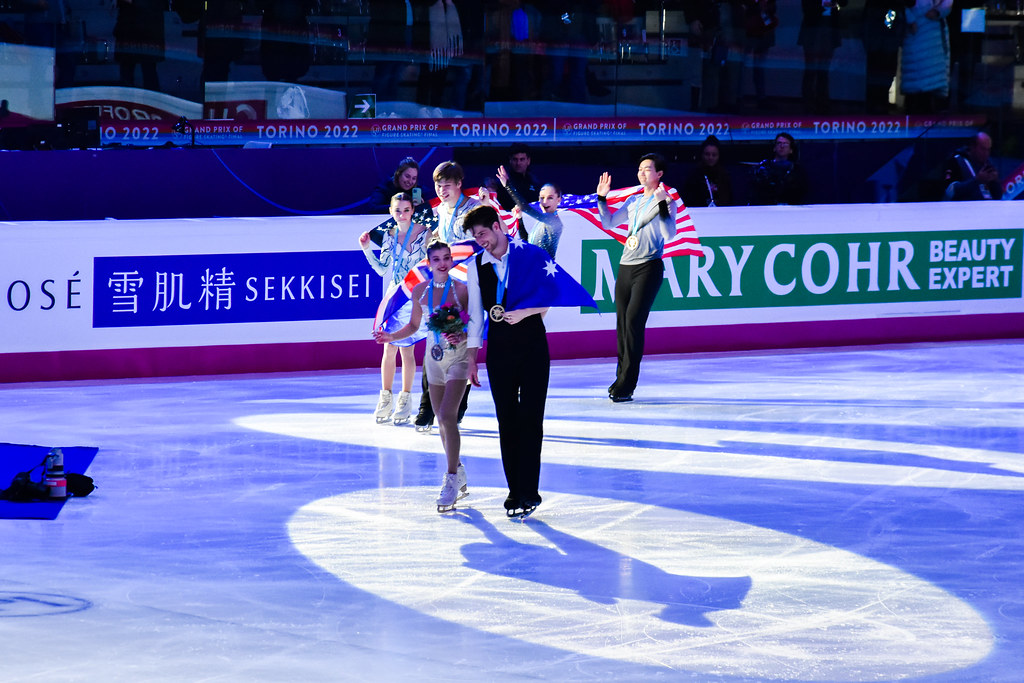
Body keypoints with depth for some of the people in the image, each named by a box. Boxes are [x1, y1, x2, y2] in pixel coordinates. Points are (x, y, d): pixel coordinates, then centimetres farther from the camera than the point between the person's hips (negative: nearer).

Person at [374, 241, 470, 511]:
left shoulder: (461, 290, -10)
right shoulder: (420, 291, 2)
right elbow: (414, 325, 14)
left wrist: (462, 337, -25)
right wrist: (391, 337, -2)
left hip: (458, 356, -5)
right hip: (434, 357, 5)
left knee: (447, 416, -17)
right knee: (442, 420, 12)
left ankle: (452, 479, -11)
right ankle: (459, 477, 28)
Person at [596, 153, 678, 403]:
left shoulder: (666, 202, -1)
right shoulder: (633, 201, 17)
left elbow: (669, 235, -15)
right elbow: (608, 223, 24)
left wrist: (662, 204, -23)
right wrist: (602, 199, 15)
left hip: (648, 268, -7)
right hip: (626, 267, 7)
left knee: (634, 321, -14)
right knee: (622, 323, 5)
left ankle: (625, 386, -14)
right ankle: (622, 378, 14)